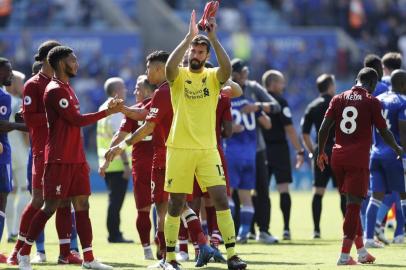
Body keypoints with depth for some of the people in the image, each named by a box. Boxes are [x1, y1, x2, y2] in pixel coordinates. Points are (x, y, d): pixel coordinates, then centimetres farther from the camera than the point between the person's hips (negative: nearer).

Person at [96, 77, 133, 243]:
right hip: (118, 164, -9)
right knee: (116, 200, -5)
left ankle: (114, 234, 16)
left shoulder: (103, 108, 14)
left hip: (106, 163, 9)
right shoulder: (116, 111, -14)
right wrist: (126, 164, -21)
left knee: (114, 199, 14)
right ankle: (114, 234, -4)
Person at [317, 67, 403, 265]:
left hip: (338, 157, 5)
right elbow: (384, 131, 1)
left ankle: (361, 251, 20)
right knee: (354, 204, -4)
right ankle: (345, 255, -11)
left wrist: (321, 152, 16)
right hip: (359, 158, -5)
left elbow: (324, 128, 4)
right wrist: (397, 149, 18)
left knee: (352, 204, 15)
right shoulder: (372, 102, -2)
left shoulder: (338, 99, 9)